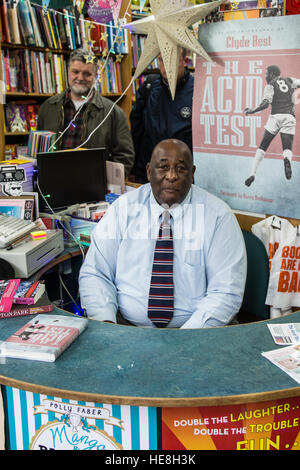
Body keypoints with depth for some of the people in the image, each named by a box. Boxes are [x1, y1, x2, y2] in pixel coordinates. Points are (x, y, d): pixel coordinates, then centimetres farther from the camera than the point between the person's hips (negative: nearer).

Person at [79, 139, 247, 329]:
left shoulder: (218, 214, -2)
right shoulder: (123, 208, 3)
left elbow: (226, 292, -7)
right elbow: (94, 274, 3)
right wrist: (105, 322, -15)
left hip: (192, 332, 1)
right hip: (125, 326, 0)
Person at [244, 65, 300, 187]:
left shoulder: (270, 86, 6)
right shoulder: (290, 81, 19)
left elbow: (266, 103, -8)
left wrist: (252, 110, 0)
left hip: (276, 116, -2)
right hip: (289, 117, 2)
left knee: (262, 147, 6)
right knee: (287, 148, -2)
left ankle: (252, 173, 0)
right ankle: (287, 159, -38)